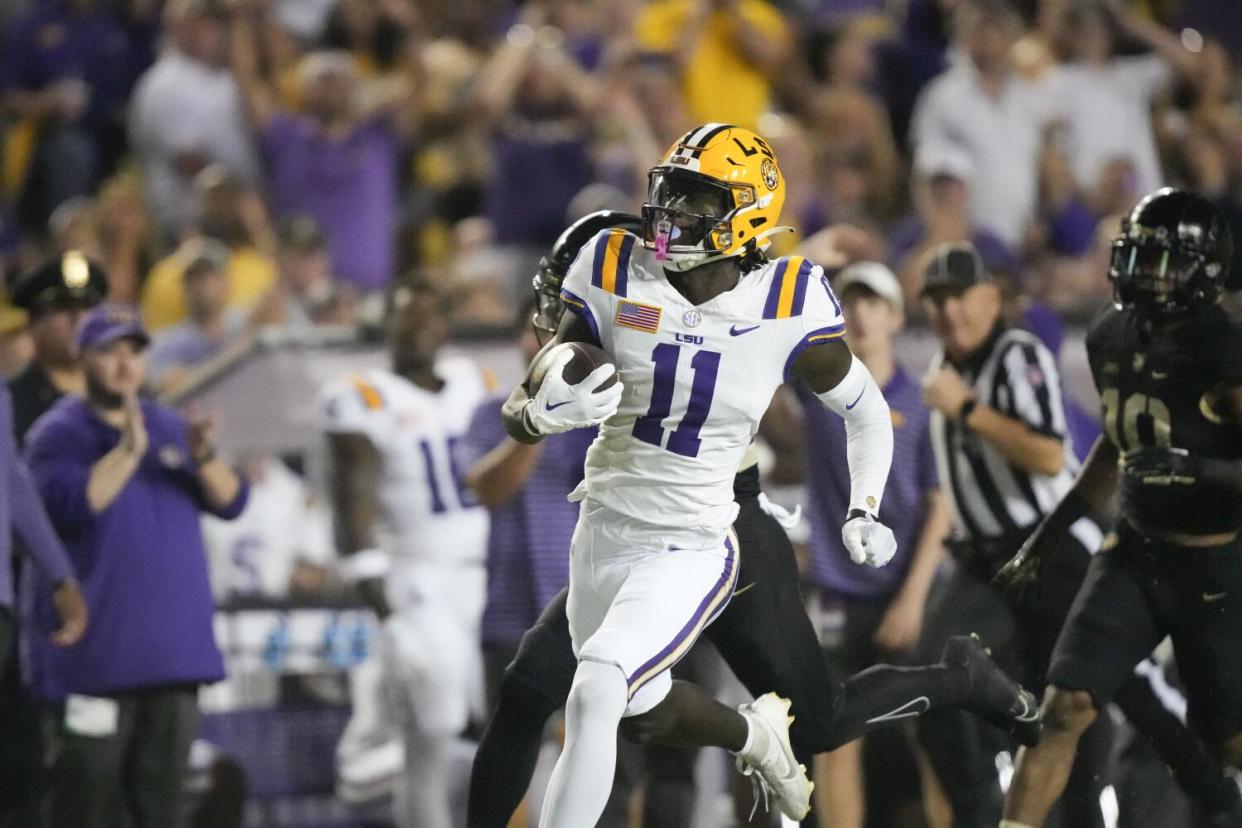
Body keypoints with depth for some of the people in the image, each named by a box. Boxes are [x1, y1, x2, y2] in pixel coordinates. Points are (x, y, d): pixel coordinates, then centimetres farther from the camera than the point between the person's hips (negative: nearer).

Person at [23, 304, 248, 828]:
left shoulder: (172, 430, 15)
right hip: (94, 653, -5)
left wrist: (204, 458, -14)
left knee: (160, 784, 7)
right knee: (88, 783, -8)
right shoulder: (58, 434, -1)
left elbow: (230, 502, 6)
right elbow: (69, 505, -18)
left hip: (173, 646, 5)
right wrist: (128, 451, -25)